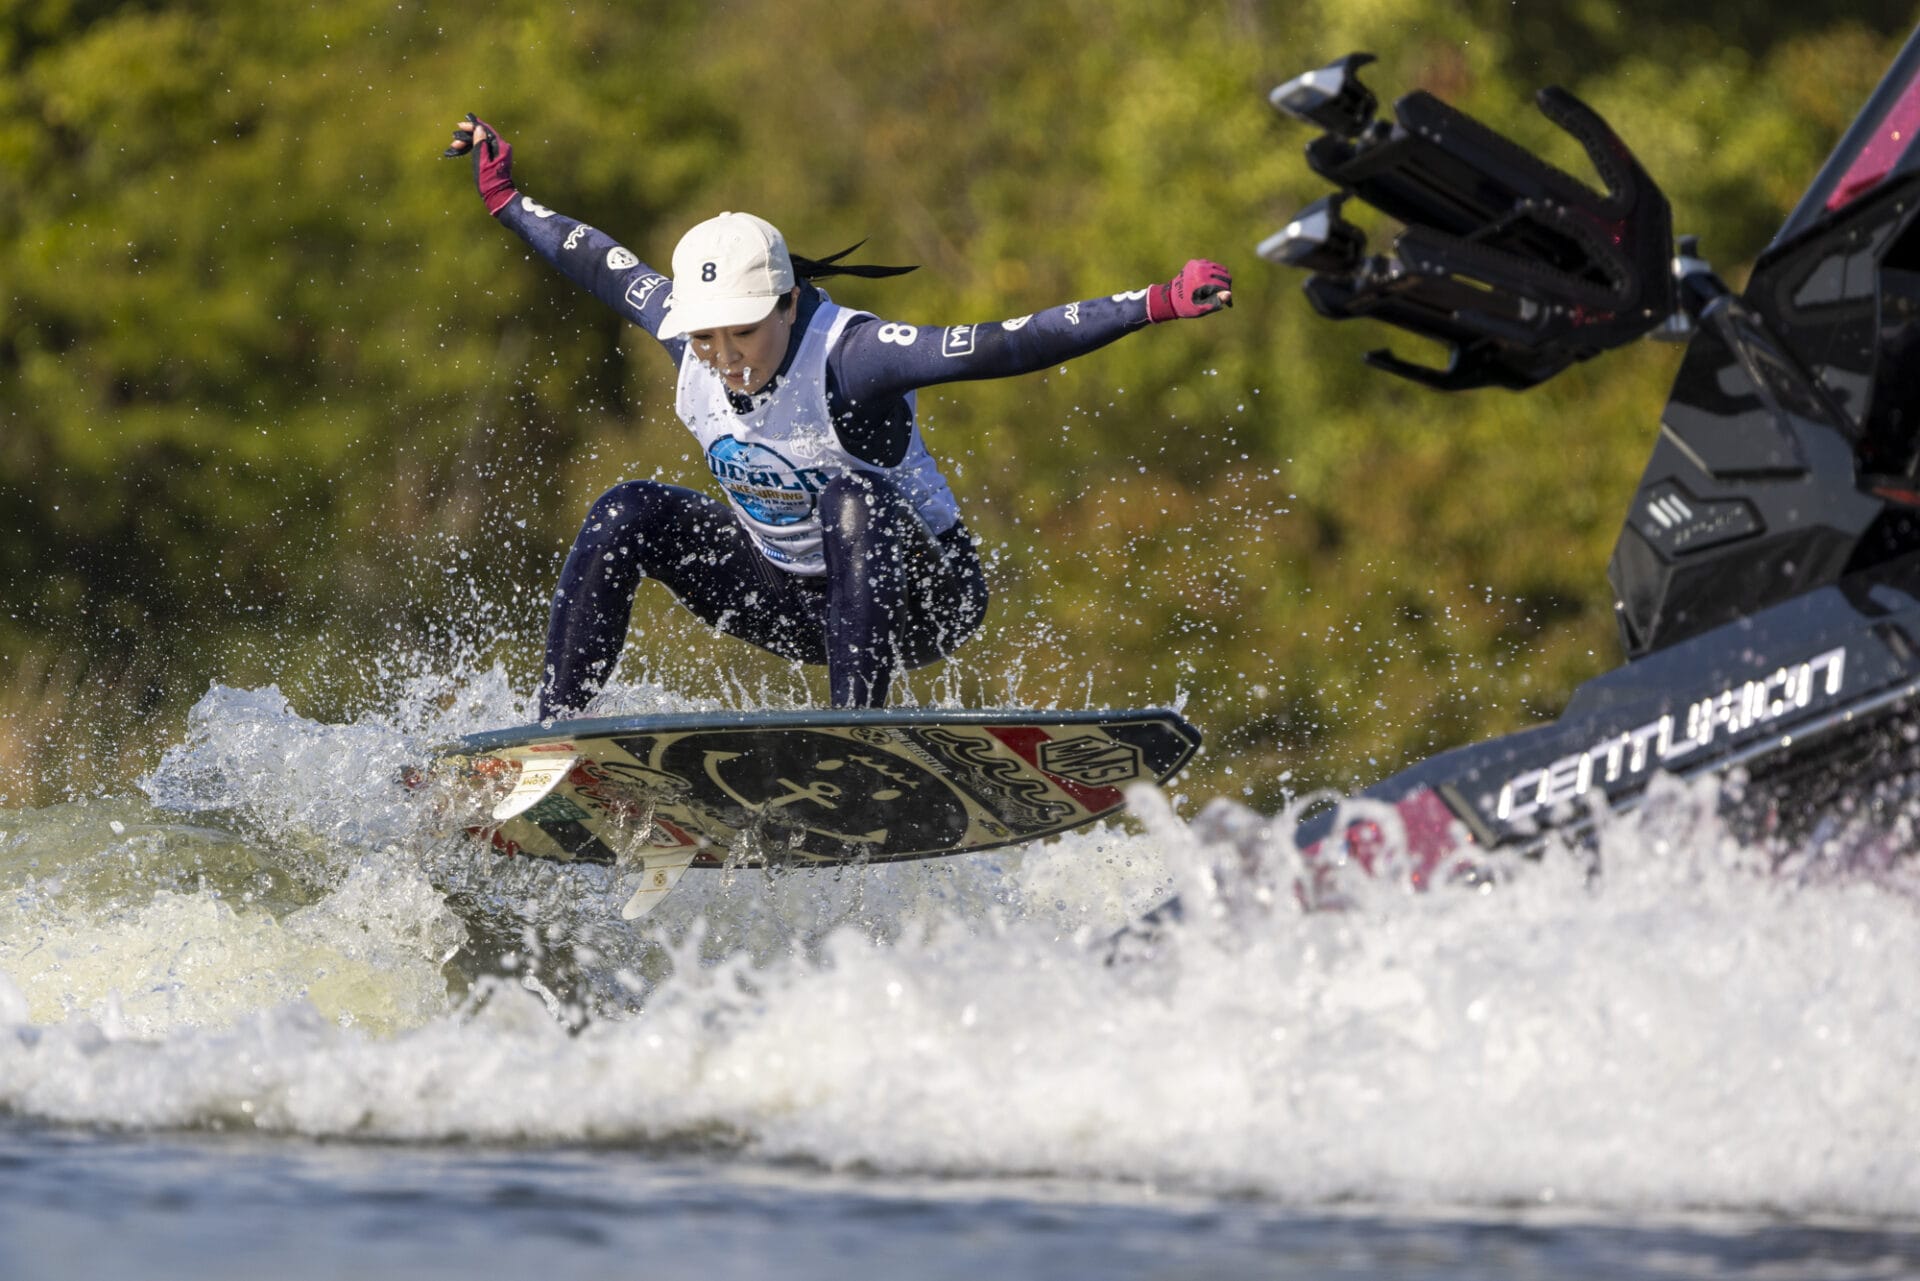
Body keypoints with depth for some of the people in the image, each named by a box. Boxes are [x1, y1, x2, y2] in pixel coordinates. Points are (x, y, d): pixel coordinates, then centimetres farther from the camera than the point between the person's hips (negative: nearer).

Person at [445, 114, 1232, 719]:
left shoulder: (846, 355, -29)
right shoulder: (687, 335, -11)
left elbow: (1006, 348, -39)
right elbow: (601, 265, 10)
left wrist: (1157, 305, -49)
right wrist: (504, 200, 21)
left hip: (915, 602, -6)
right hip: (795, 602, 6)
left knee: (851, 502, -36)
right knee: (628, 516, -10)